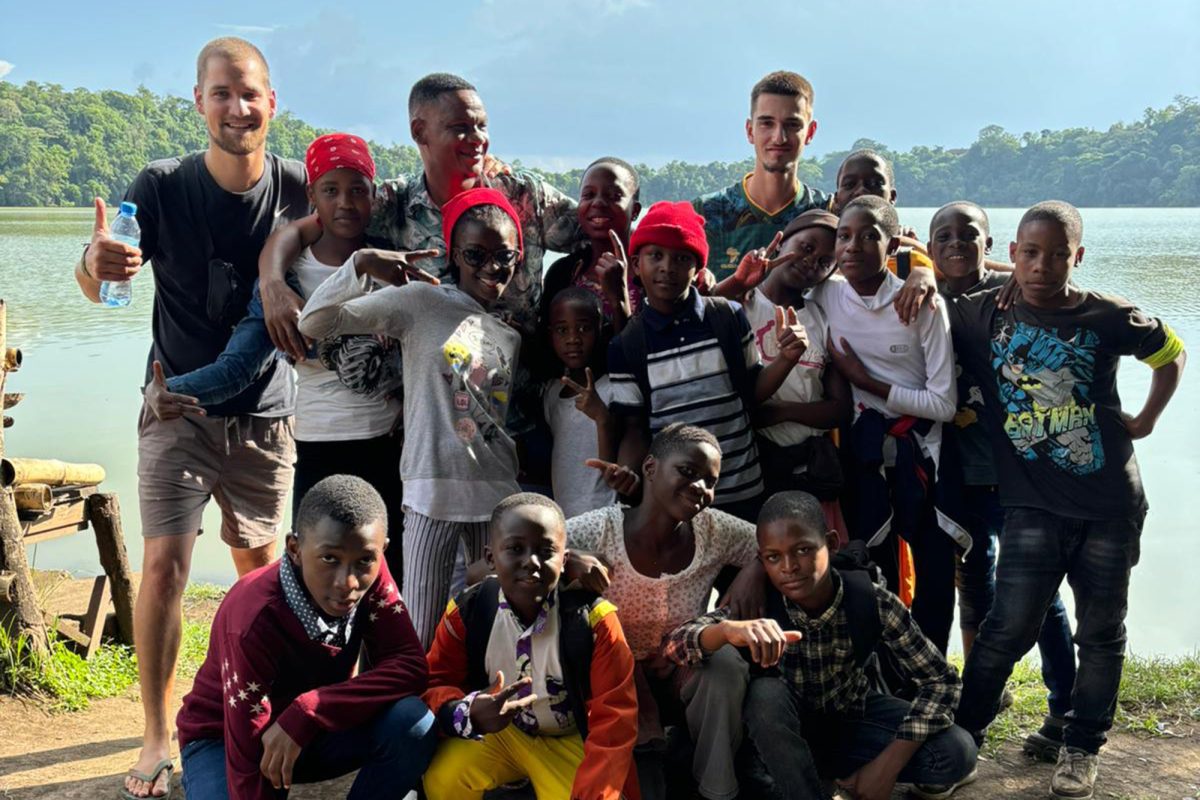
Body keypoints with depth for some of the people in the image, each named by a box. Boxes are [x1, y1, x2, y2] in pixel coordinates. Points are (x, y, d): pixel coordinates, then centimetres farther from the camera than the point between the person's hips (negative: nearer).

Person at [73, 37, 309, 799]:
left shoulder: (299, 188, -8)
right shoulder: (162, 186, -12)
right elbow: (98, 285, -14)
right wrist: (97, 262, -36)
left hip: (266, 413, 2)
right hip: (180, 409, -2)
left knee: (259, 564, 11)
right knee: (165, 563, -8)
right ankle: (157, 739, 4)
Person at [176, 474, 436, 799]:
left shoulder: (371, 576, -20)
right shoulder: (255, 619, -33)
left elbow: (411, 666, -24)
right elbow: (247, 768, -32)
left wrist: (307, 713, -35)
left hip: (314, 728, 4)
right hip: (222, 738, -3)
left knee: (412, 724, -25)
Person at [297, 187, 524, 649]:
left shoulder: (513, 333, 12)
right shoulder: (419, 303, -3)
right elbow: (313, 324, -9)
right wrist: (361, 263, -21)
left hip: (498, 492, 5)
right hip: (434, 489, -4)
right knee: (421, 634, -1)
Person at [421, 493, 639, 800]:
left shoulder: (594, 620, -24)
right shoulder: (465, 612, -17)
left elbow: (613, 720, -21)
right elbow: (436, 682, -9)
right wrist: (469, 713, -34)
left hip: (570, 741, -1)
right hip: (499, 732, 1)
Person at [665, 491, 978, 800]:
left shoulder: (872, 602, -25)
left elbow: (942, 679, -20)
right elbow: (675, 644, -33)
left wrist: (888, 764, -30)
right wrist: (727, 629, -56)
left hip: (854, 716, 1)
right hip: (788, 727, -1)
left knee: (957, 751, -23)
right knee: (764, 694, -35)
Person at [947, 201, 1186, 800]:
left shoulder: (1109, 317, -3)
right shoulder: (984, 313, -4)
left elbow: (1171, 353, 14)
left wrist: (1146, 419, 7)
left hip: (1110, 503, 1)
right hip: (1033, 504, -1)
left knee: (1102, 631, 10)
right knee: (1010, 626, -7)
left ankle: (1082, 748, 26)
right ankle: (961, 736, 10)